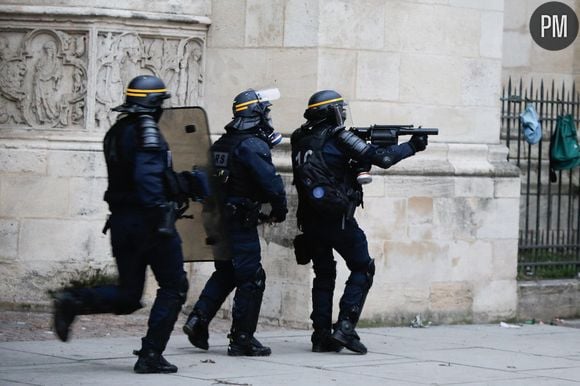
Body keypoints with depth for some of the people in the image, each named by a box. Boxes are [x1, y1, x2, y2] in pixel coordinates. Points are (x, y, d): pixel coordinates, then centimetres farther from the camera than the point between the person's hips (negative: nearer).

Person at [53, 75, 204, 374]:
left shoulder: (115, 132, 13)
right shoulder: (146, 130, -12)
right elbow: (147, 175, -25)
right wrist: (158, 214, -29)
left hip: (122, 222, 8)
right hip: (149, 222, -8)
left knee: (127, 296, 14)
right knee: (173, 287, 5)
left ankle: (73, 301, -10)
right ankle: (150, 356, 0)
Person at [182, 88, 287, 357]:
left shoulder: (222, 143, 12)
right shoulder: (253, 145, -14)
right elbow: (270, 182, -18)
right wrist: (279, 210, -3)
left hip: (217, 218, 8)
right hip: (242, 222, -8)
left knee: (225, 273, 21)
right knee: (251, 279, -1)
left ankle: (198, 319, 8)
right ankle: (242, 339, 0)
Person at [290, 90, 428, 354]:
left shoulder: (301, 141, 10)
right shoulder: (338, 138, -9)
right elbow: (381, 158, -8)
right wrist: (411, 146, 5)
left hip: (310, 220, 6)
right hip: (338, 218, -6)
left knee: (324, 274, 15)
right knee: (362, 270, 6)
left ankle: (321, 334, 10)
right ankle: (345, 326, -6)